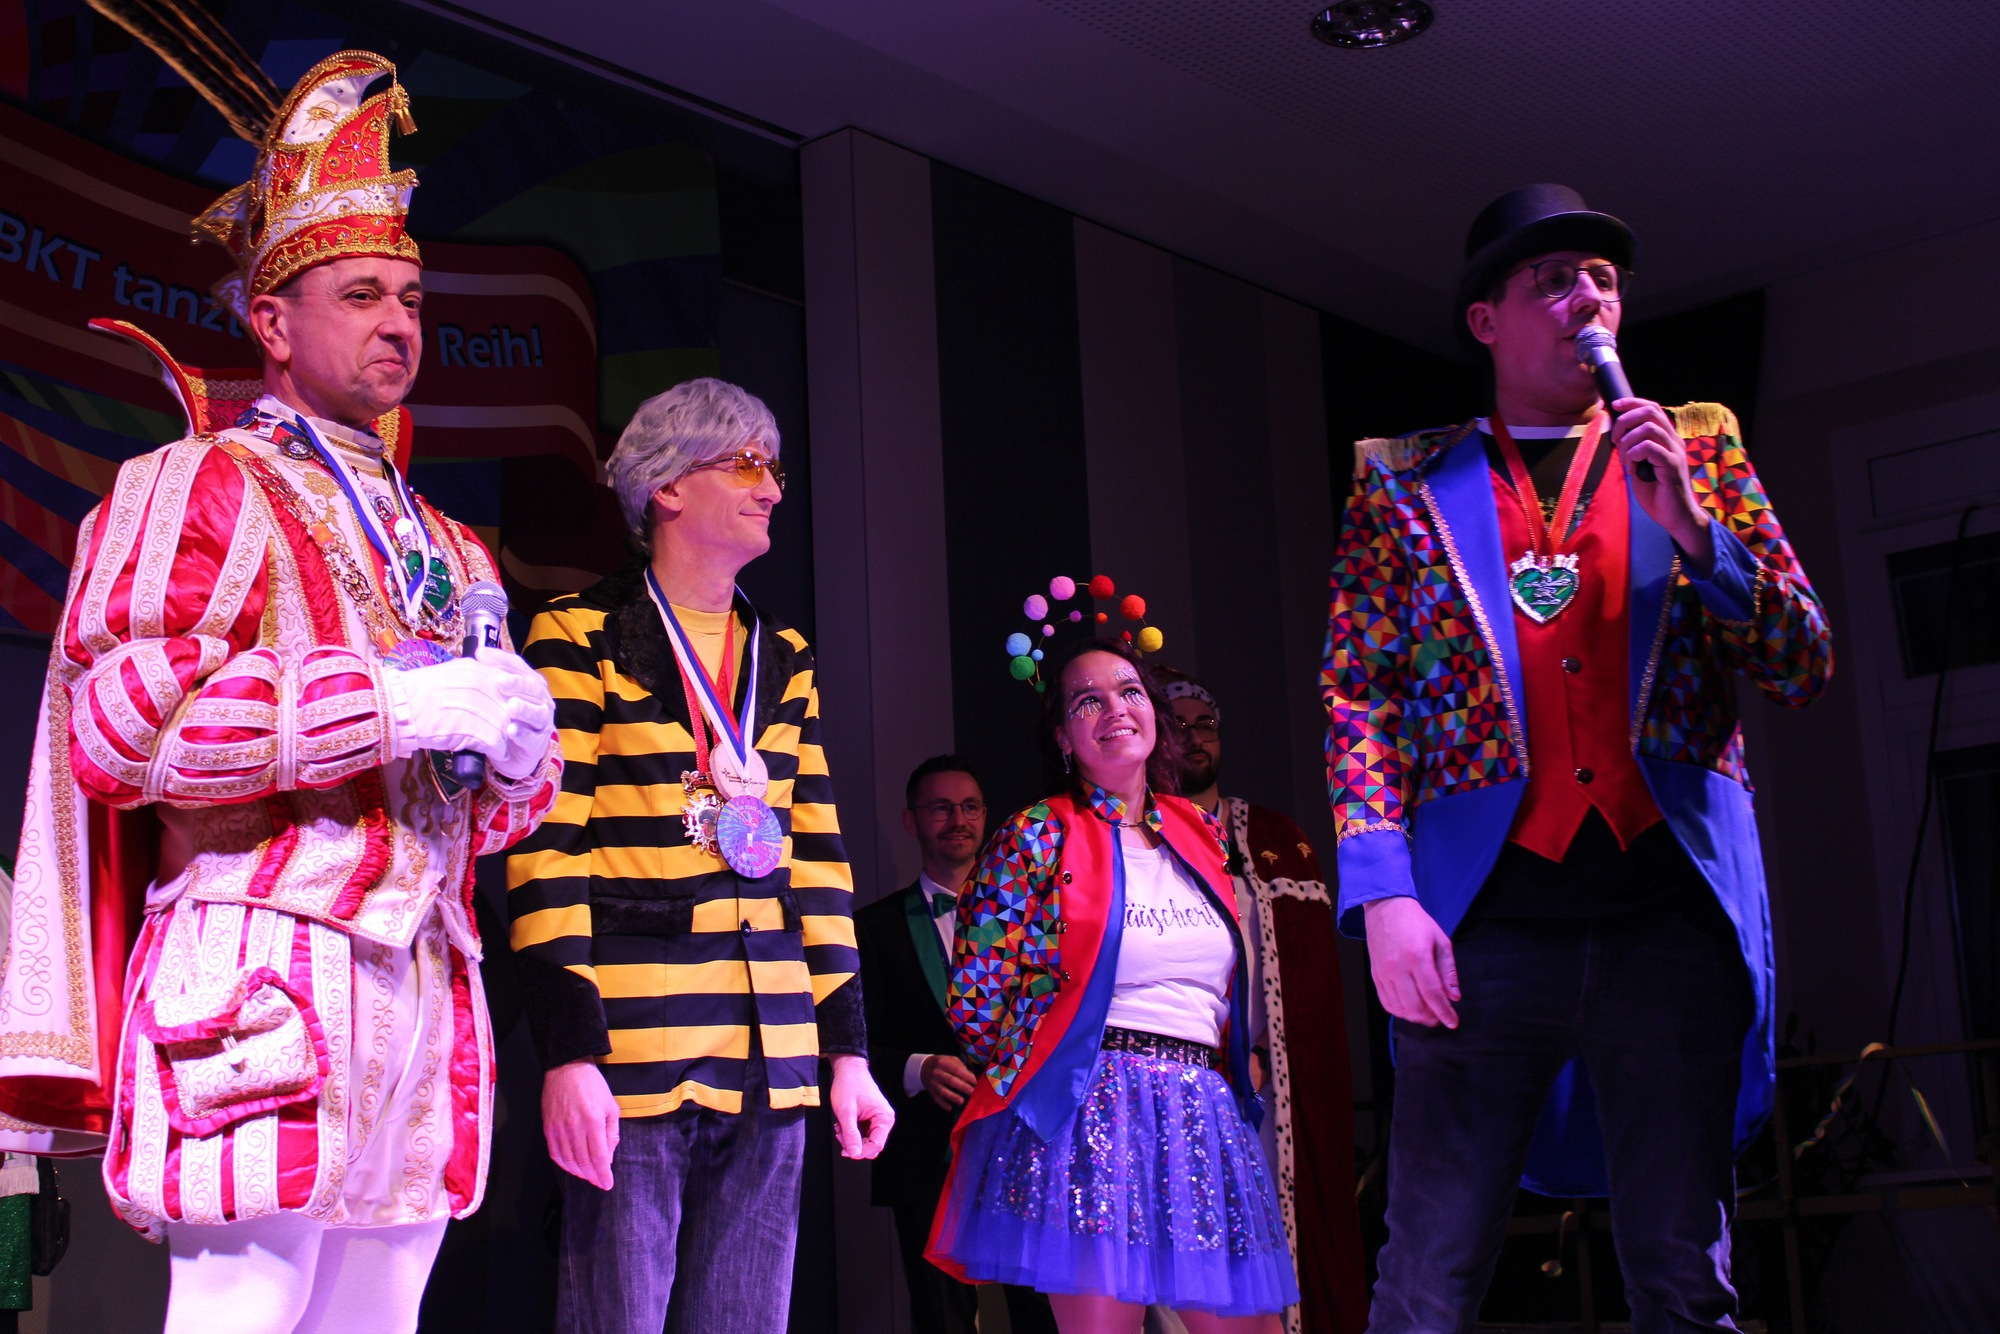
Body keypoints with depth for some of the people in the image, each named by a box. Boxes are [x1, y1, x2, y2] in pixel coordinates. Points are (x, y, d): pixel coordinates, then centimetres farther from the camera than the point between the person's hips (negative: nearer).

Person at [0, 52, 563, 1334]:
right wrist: (403, 706, -14)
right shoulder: (202, 484, 3)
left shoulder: (450, 548, 25)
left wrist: (518, 749, 3)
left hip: (425, 983, 7)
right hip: (269, 973, -7)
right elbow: (119, 718, -13)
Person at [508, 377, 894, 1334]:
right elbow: (546, 849, -7)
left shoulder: (783, 659, 18)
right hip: (633, 1049, -5)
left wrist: (847, 1047, 11)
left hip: (770, 1064, 6)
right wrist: (569, 1052, -15)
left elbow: (816, 854, 16)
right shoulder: (579, 636, 1)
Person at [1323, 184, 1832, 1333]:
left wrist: (1692, 528, -8)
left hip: (1671, 904, 2)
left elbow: (1808, 668, 9)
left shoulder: (1699, 450, 15)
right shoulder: (1409, 481, 11)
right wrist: (1385, 893, -9)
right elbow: (1358, 693, 4)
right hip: (1486, 914, -1)